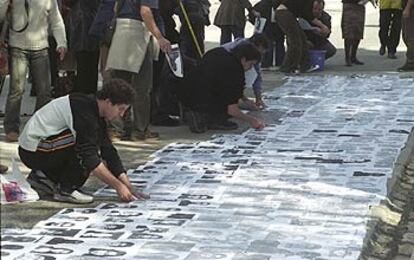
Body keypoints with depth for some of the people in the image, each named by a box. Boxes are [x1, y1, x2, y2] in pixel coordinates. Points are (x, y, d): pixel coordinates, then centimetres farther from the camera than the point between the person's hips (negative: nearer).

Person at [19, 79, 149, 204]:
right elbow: (89, 157, -27)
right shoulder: (84, 111, -24)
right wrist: (118, 186, -25)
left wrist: (129, 189, 1)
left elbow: (109, 153, 7)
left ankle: (44, 177, 10)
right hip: (33, 151, -10)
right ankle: (65, 190, -12)